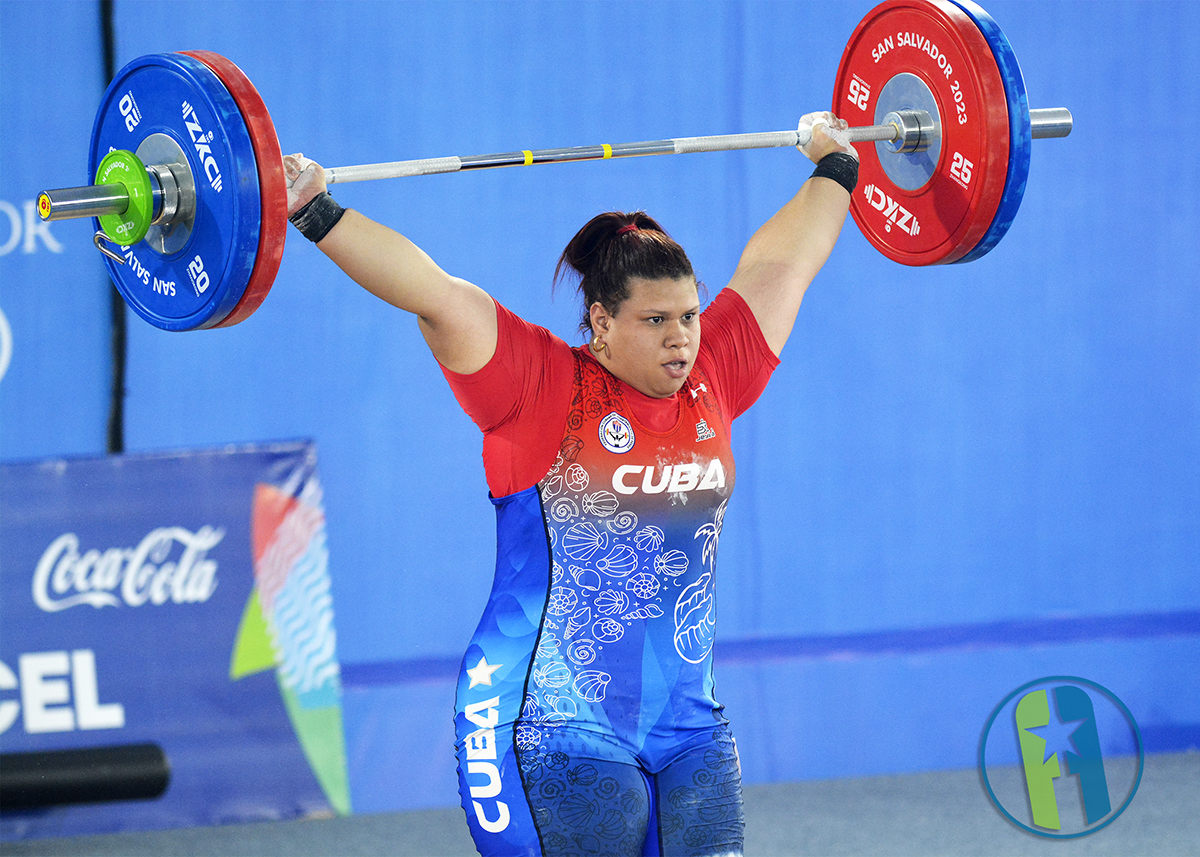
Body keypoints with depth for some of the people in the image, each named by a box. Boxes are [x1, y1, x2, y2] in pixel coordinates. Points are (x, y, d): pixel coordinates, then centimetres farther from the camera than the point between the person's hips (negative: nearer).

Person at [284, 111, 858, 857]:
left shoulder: (711, 383, 8)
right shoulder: (543, 391, -7)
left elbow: (779, 265, 20)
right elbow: (434, 295, -12)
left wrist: (836, 168, 32)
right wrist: (315, 215, -17)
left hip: (688, 731, 6)